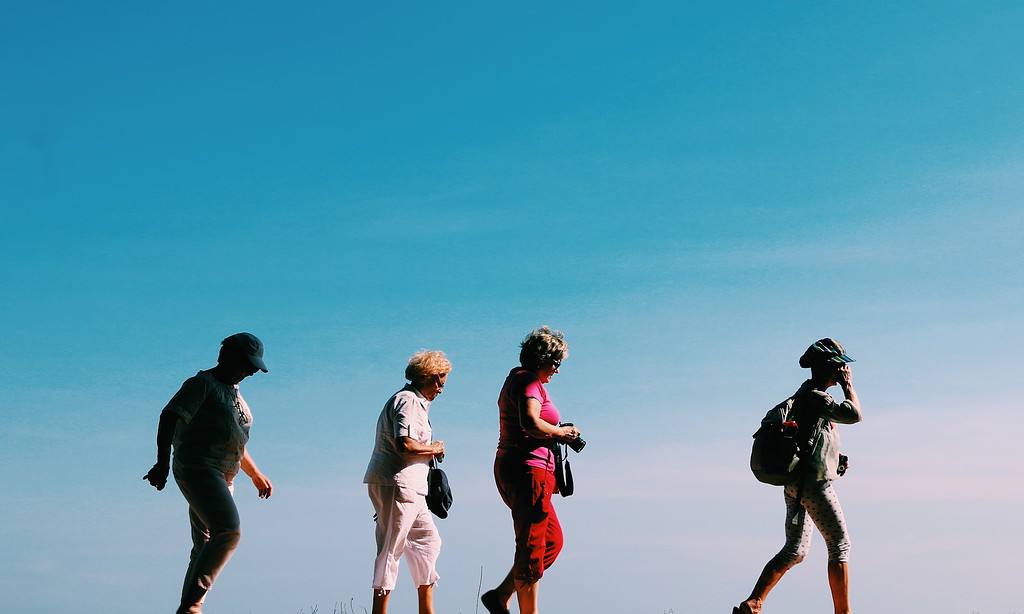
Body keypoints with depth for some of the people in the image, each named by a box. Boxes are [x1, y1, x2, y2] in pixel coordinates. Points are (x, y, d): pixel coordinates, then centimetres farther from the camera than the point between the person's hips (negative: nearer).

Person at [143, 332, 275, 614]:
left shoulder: (234, 393, 23)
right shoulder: (202, 384, -4)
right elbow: (169, 417, -15)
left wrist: (256, 474, 37)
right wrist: (162, 463, -26)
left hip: (222, 479, 9)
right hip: (197, 470, -9)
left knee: (206, 546, 3)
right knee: (228, 532, -24)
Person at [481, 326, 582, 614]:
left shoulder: (516, 379, 20)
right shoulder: (529, 382, -12)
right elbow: (531, 423, -29)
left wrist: (556, 435, 11)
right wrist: (561, 432, -13)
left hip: (510, 469, 10)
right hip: (528, 470, -10)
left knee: (553, 540, 15)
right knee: (533, 548, -6)